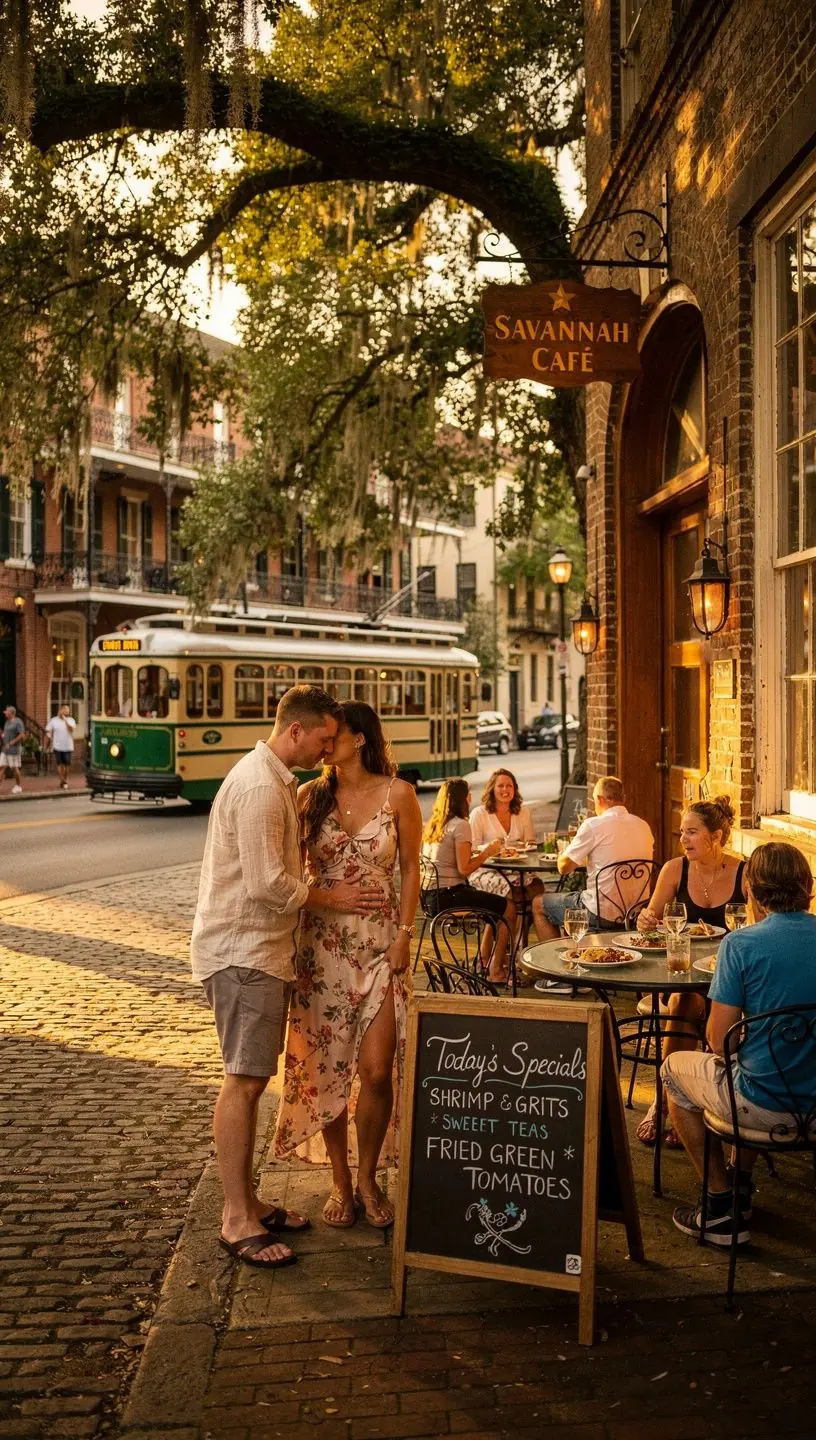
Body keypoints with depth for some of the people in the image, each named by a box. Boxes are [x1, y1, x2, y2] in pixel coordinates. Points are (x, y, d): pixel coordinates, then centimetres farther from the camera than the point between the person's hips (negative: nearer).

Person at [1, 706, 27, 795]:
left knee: (15, 768, 0)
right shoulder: (7, 722, 14)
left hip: (14, 749, -8)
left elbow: (22, 735, -20)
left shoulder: (18, 722, -12)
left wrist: (11, 743, -19)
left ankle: (18, 787, 12)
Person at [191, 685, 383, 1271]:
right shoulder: (260, 786, -18)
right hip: (242, 952, -10)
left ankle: (247, 1202, 22)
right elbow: (268, 884, -22)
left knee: (251, 1080, 14)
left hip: (262, 949, 10)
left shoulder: (277, 781, 15)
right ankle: (237, 1222, 1)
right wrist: (331, 897, -8)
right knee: (244, 1081, -6)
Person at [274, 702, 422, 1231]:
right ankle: (340, 1182, 20)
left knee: (377, 1070, -4)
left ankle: (367, 1178, 18)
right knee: (326, 1068, 4)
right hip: (322, 943, 2)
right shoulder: (310, 795, 4)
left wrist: (404, 935, -4)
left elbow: (411, 869, 3)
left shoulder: (397, 794, -2)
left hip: (380, 943, -2)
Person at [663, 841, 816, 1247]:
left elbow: (719, 1040, -14)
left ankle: (721, 1207, 21)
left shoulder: (742, 944, -17)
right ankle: (741, 1187, 41)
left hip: (765, 1105, -6)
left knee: (674, 1069, 23)